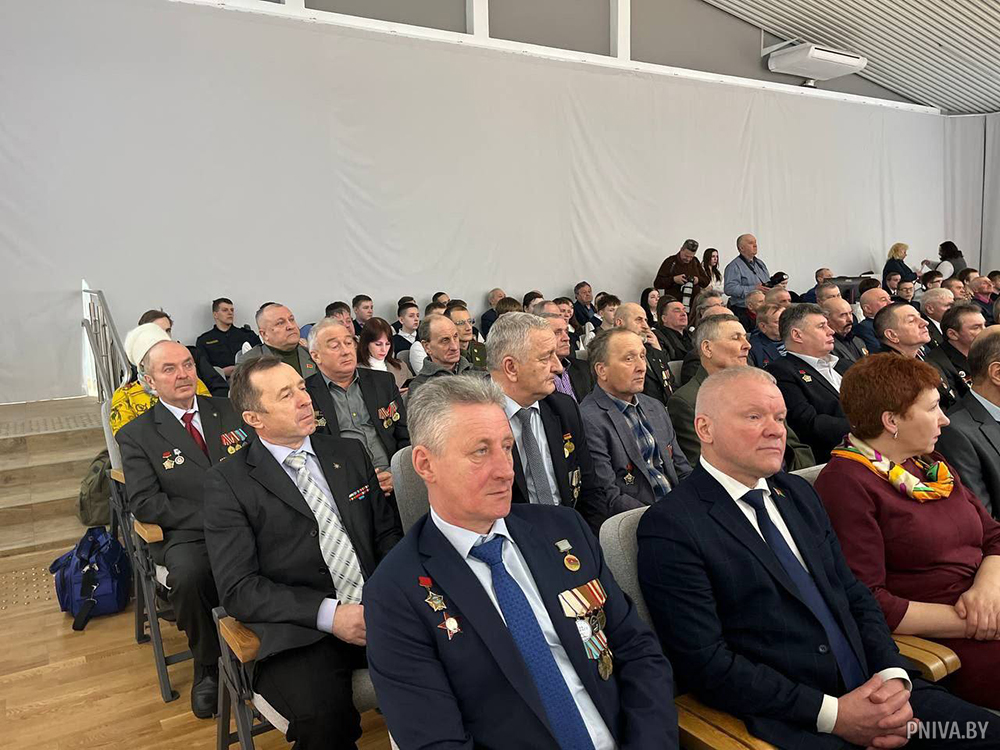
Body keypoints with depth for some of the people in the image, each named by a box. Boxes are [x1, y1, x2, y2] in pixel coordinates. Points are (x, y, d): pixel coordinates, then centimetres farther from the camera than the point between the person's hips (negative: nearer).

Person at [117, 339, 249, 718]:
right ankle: (208, 667, -5)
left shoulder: (228, 410, 15)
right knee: (189, 575, -35)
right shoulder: (136, 435, 6)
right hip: (188, 534, -1)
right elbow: (145, 503, -4)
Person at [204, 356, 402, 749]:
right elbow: (237, 588, -5)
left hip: (378, 611, 4)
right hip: (299, 631, -4)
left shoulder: (350, 453, 13)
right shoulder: (227, 482, 0)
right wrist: (328, 613, -17)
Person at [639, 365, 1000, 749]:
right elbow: (706, 664, -16)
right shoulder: (670, 528, -13)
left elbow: (855, 595, 13)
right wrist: (832, 714, -16)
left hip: (873, 691, 7)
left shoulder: (798, 492, 11)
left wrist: (893, 676, -4)